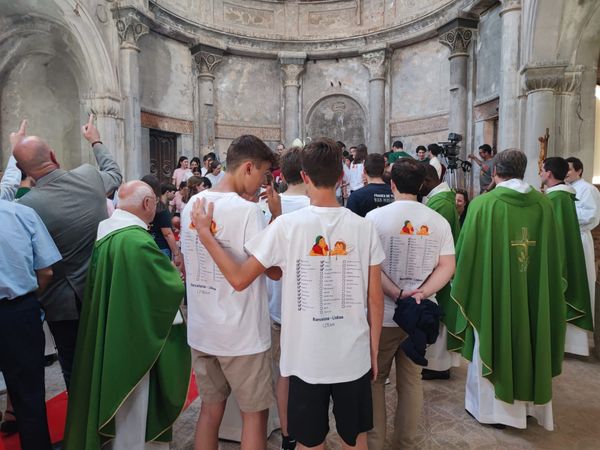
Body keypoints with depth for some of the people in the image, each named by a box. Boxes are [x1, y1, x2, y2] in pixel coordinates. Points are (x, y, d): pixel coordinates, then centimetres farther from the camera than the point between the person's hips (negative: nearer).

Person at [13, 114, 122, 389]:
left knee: (74, 370, 15)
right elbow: (115, 175, 15)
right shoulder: (90, 176, -10)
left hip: (65, 302, -4)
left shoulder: (25, 206, -20)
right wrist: (96, 142, 28)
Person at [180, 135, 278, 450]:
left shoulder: (192, 204, 3)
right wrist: (276, 216, -8)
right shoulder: (248, 211, -20)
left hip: (200, 330, 7)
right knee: (254, 414, 12)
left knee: (211, 409, 22)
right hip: (242, 333, -7)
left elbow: (186, 265, 11)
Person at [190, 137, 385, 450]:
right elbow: (375, 299, -3)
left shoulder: (286, 225, -15)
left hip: (307, 359, -2)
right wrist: (374, 351, 11)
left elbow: (239, 279, -10)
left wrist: (204, 233, 0)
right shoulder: (363, 227, -7)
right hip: (355, 357, 2)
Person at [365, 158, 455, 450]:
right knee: (411, 380, 17)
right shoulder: (439, 221, 0)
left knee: (375, 379, 15)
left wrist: (396, 294, -18)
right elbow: (447, 267, -5)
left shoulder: (375, 217, -10)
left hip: (382, 314, -3)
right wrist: (422, 294, -14)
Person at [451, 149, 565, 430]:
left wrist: (462, 287, 6)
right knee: (530, 341, 19)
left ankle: (491, 406, 24)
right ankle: (529, 402, 35)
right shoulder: (543, 204, -2)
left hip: (494, 290, -4)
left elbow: (465, 251, -10)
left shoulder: (483, 204, -15)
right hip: (533, 291, 4)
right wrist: (540, 281, 19)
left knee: (494, 343, 11)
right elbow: (553, 255, 5)